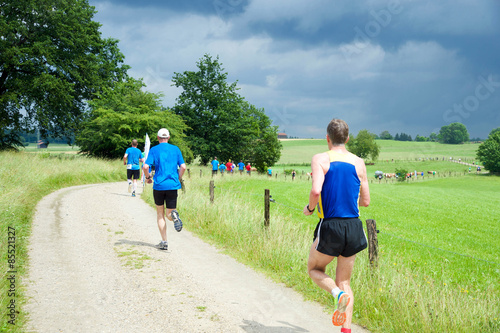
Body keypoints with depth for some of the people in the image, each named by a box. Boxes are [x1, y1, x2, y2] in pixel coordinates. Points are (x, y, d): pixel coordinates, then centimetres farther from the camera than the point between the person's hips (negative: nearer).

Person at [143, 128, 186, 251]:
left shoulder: (154, 150, 2)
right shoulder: (176, 149, 7)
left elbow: (145, 167, -10)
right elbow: (183, 167, 0)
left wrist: (148, 177, 9)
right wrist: (178, 179, 15)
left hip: (158, 185, -1)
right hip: (172, 185, 1)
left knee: (160, 214, 13)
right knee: (169, 214, 9)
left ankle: (164, 242, 7)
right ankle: (174, 215, -30)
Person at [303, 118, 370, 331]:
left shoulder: (320, 159, -5)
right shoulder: (359, 163, 5)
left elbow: (316, 190, -20)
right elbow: (365, 201, 8)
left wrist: (309, 208, 0)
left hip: (330, 226, -3)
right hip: (353, 227, 4)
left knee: (314, 269, 20)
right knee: (344, 281, 15)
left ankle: (338, 294, -9)